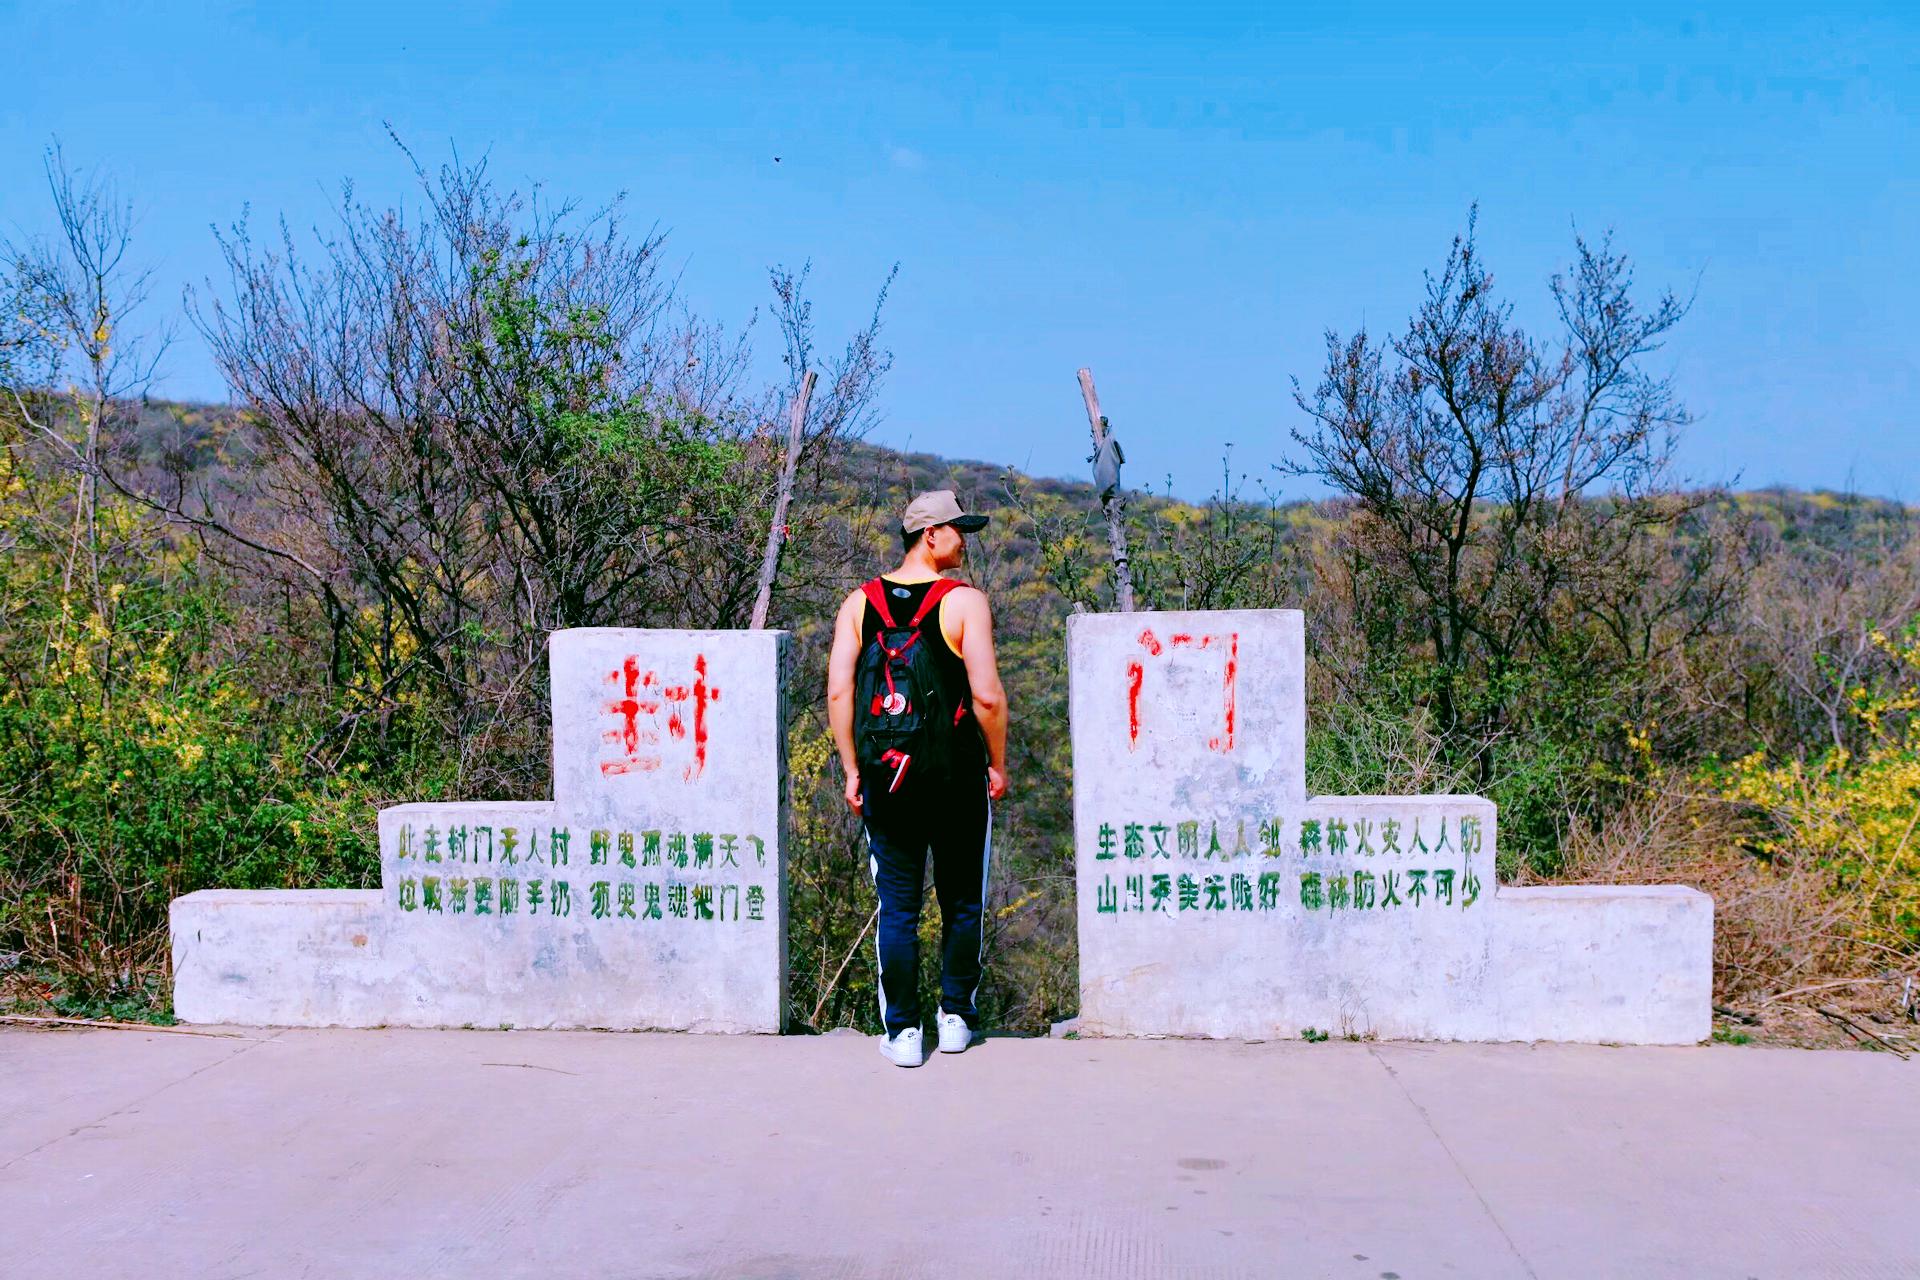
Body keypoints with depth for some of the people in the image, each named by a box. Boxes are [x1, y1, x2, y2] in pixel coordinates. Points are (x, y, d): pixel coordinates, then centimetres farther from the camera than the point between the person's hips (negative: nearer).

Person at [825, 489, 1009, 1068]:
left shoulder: (860, 603, 4)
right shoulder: (964, 601, -7)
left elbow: (838, 691, -2)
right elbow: (987, 696, -14)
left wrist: (852, 771, 5)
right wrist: (998, 762, 0)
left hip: (885, 778, 2)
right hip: (957, 778, -2)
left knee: (896, 907, 9)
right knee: (962, 903, 14)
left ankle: (902, 1032, 9)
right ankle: (956, 1019, 20)